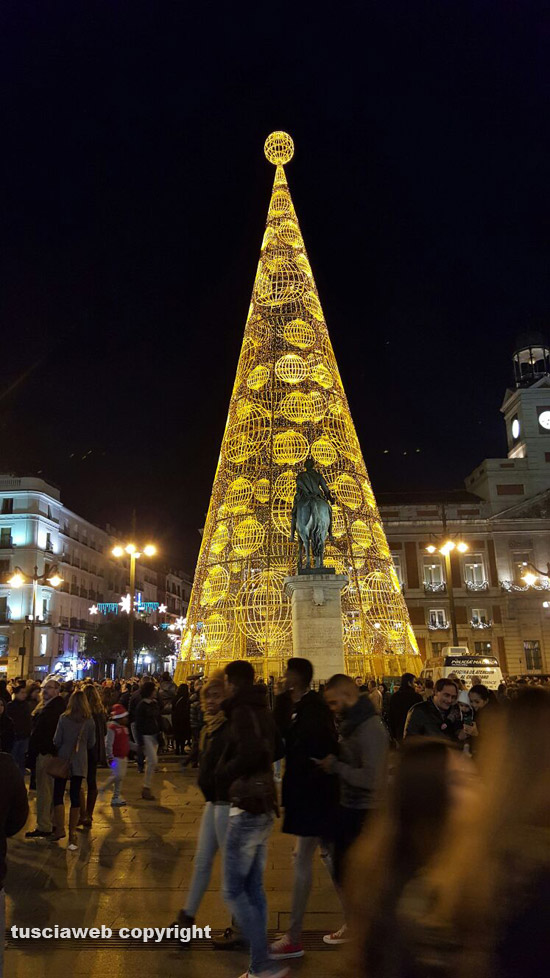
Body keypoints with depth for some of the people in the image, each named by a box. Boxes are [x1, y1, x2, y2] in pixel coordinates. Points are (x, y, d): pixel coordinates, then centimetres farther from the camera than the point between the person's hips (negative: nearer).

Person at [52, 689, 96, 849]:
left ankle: (60, 829, 8)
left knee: (58, 795, 10)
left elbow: (57, 741, -6)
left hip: (63, 760, -2)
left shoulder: (63, 718, -11)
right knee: (75, 796, 8)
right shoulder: (90, 721, -6)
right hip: (80, 762, 2)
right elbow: (91, 743, 3)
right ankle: (72, 833, 13)